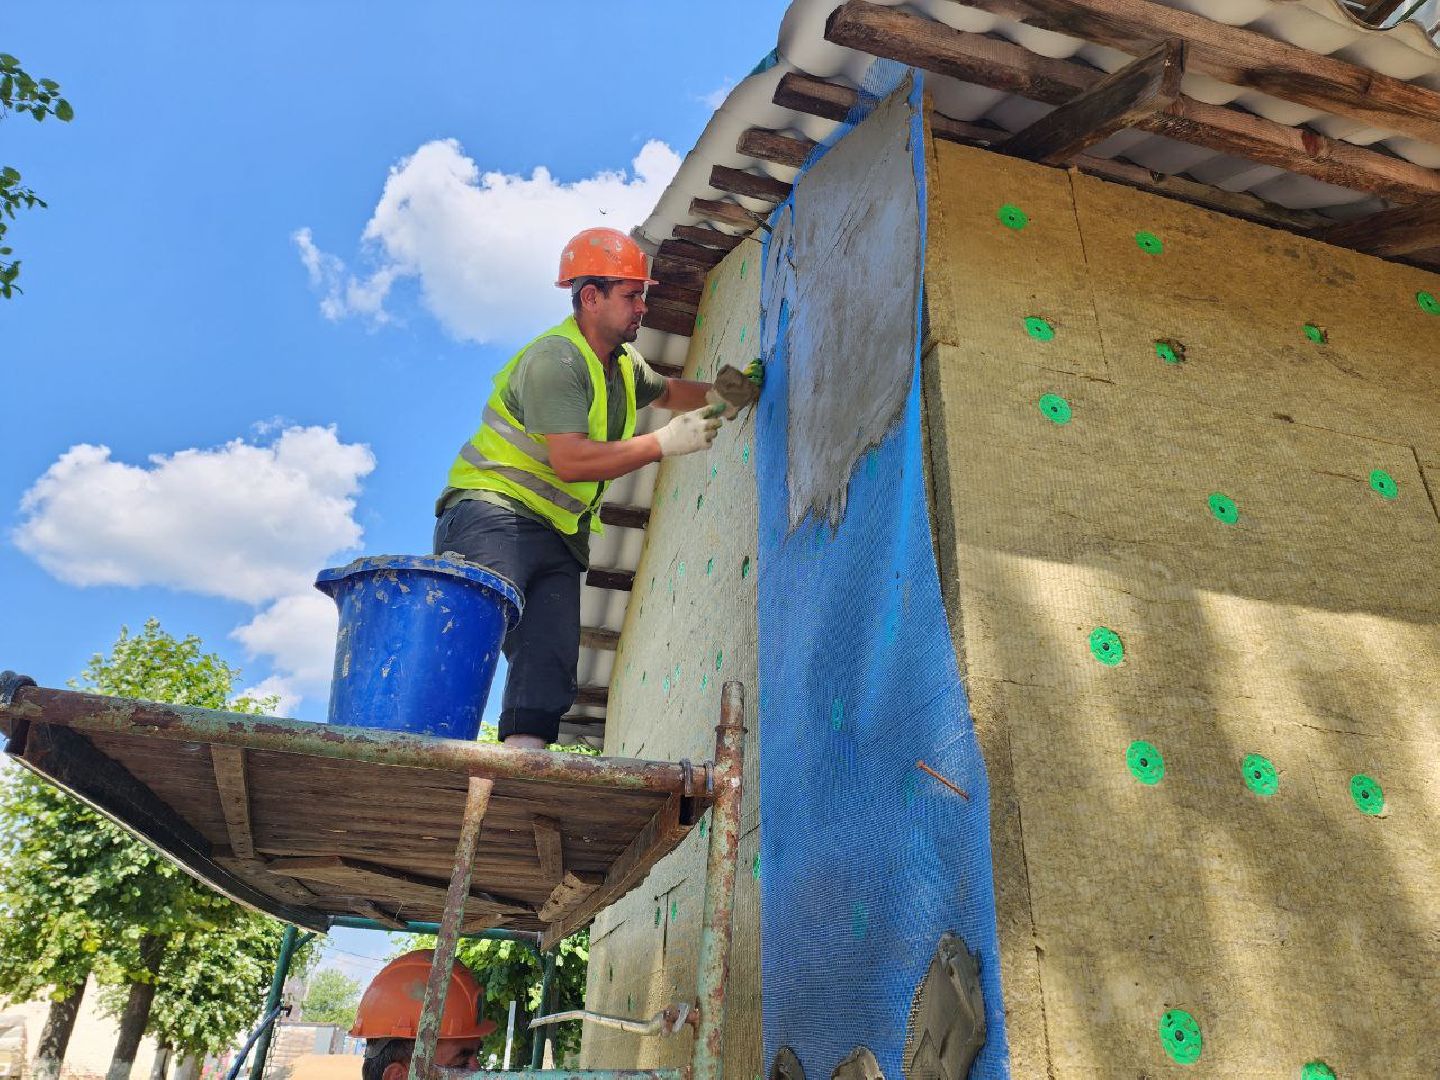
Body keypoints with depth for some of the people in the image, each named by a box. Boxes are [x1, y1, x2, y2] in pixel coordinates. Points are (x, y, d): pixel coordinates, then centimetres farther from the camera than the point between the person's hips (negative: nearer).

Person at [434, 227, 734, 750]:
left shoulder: (624, 362, 16)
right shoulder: (555, 358, -13)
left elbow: (667, 391, 39)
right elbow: (570, 459, -24)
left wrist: (714, 396, 18)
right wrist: (666, 442, -20)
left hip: (558, 537, 8)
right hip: (495, 512, -8)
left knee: (550, 670, -5)